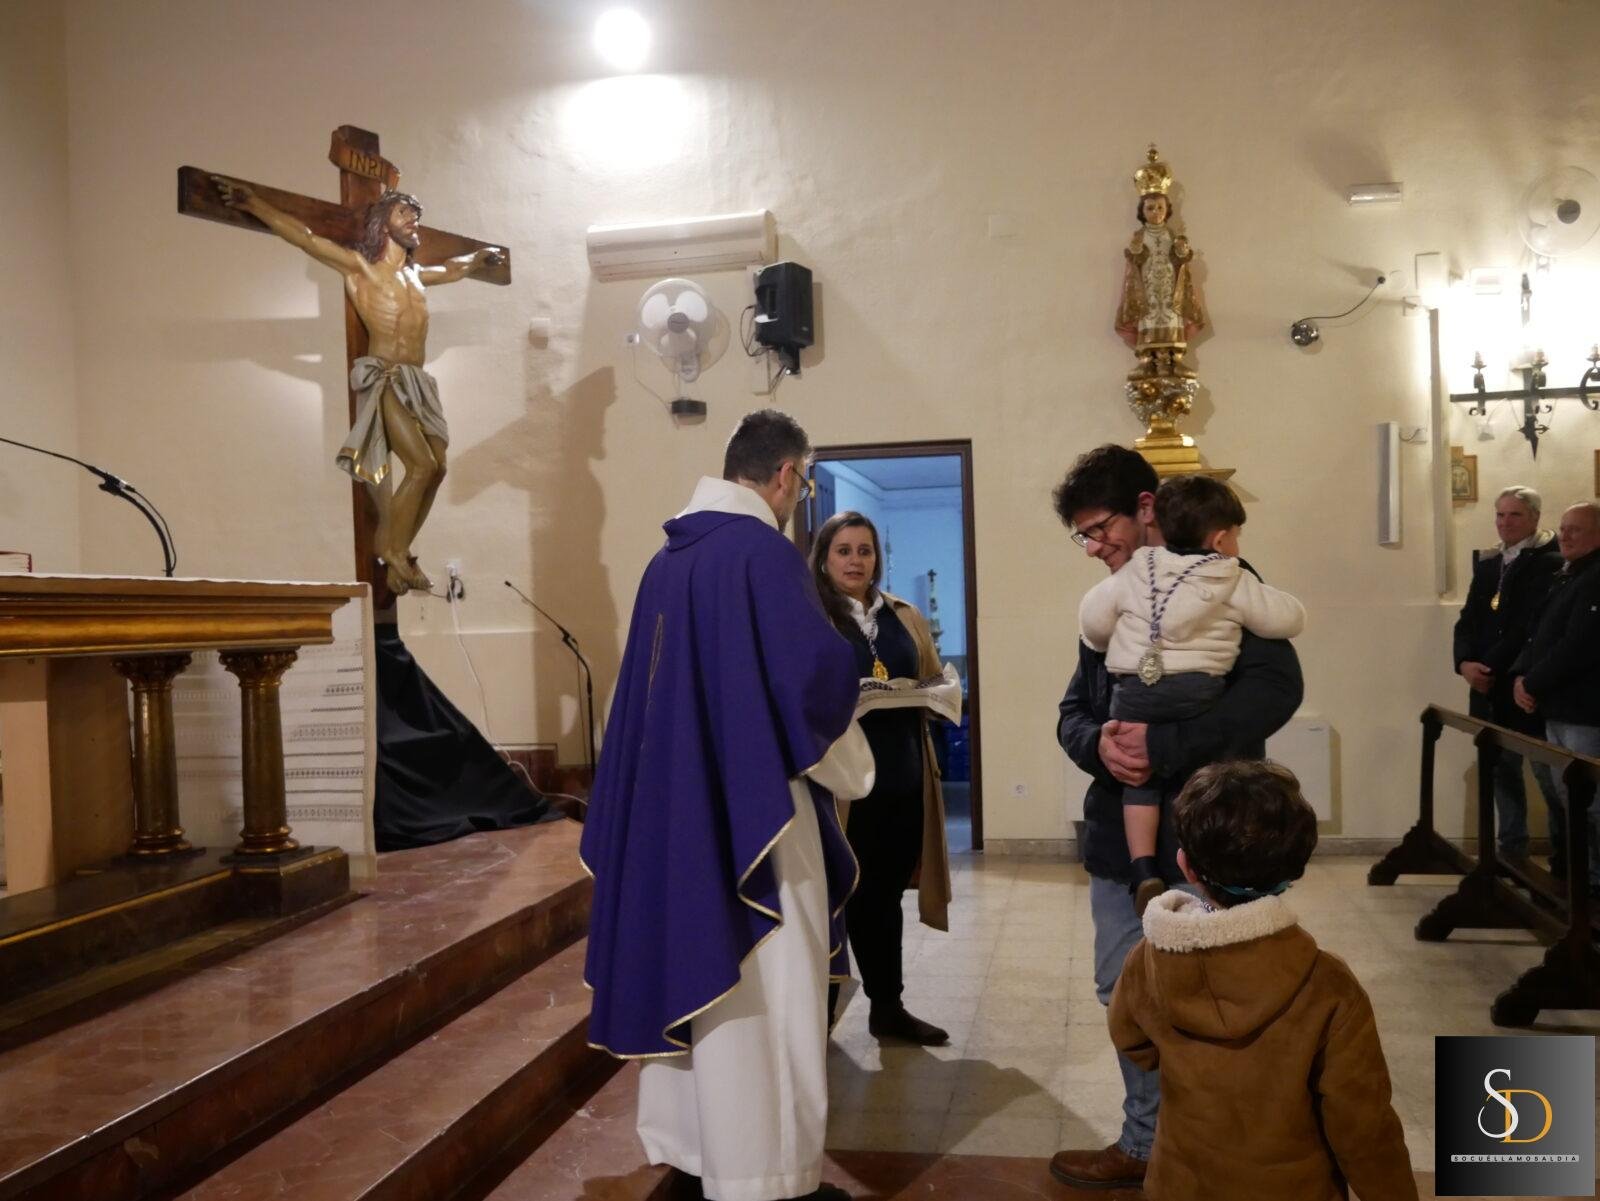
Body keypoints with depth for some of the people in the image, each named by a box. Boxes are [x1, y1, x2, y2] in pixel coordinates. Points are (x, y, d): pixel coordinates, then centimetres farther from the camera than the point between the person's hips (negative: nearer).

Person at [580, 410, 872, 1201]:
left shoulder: (666, 559, 10)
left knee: (689, 971, 17)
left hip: (672, 808, 8)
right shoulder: (764, 551, -15)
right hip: (751, 808, -8)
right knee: (762, 992, 2)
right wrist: (849, 769, -3)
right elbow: (816, 676, -19)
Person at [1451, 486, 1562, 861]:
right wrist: (1465, 662, -8)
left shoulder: (1550, 563, -9)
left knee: (1550, 775, 3)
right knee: (1502, 772, 11)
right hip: (1491, 689, 7)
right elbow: (1468, 619, 9)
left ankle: (1566, 859, 16)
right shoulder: (1487, 564, 14)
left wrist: (1491, 669, -18)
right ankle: (1511, 854, 20)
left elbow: (1531, 627, -18)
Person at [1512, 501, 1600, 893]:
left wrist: (1534, 685, -13)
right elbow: (1539, 635, 18)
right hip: (1557, 708, 10)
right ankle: (1568, 875, 26)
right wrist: (1520, 676, 1)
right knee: (1559, 796, 16)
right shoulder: (1565, 577, 18)